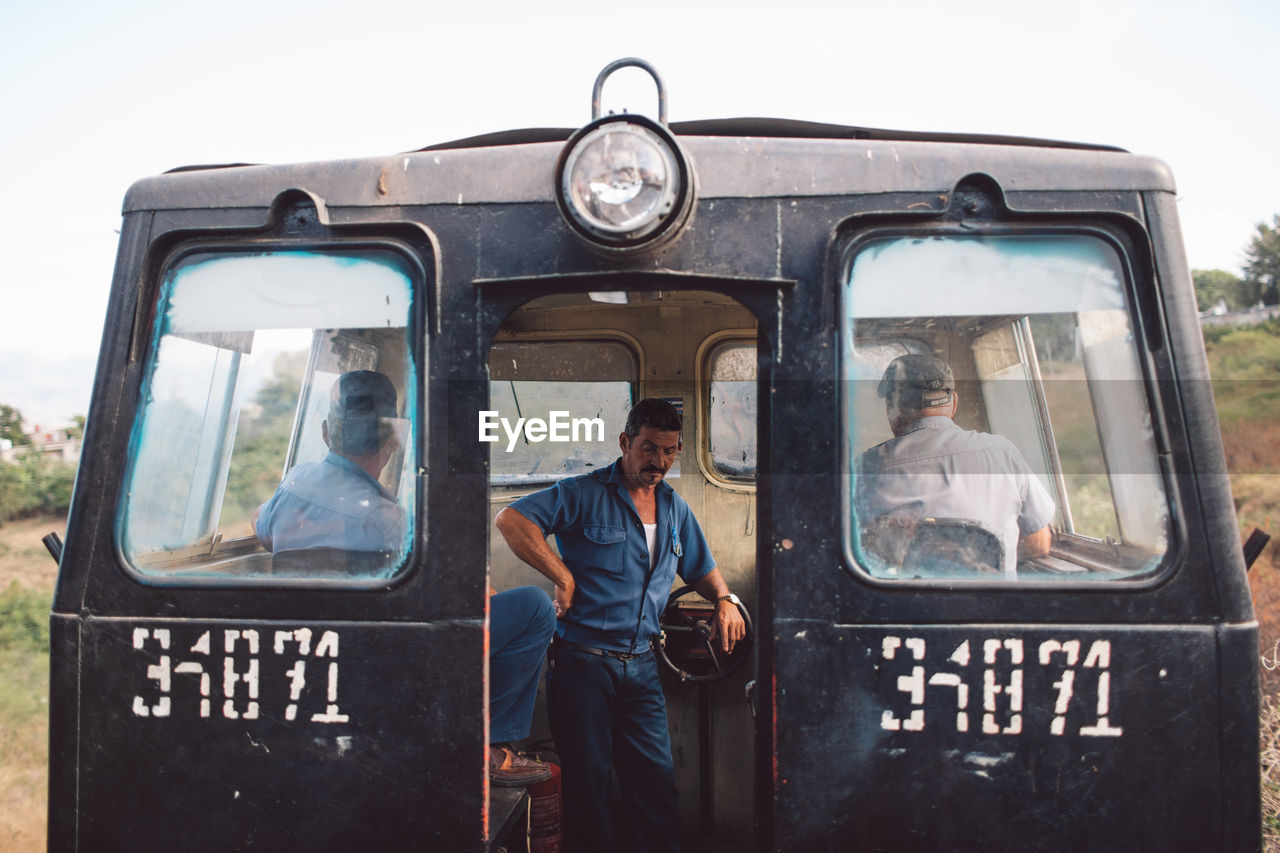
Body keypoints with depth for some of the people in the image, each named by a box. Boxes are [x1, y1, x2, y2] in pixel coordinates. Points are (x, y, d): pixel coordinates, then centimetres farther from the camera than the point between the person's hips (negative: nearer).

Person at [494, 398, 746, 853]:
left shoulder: (675, 507, 14)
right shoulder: (585, 493, -6)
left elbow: (702, 568, 28)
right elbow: (510, 519, -17)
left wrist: (724, 600, 7)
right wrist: (564, 578, -18)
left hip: (642, 665, 5)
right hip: (583, 660, -5)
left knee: (657, 780, 4)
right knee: (587, 782, 4)